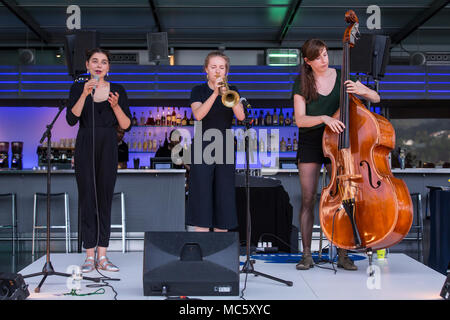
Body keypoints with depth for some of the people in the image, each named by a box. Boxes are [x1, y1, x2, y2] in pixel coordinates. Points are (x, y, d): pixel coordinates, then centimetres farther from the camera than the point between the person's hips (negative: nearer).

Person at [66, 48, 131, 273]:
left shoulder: (117, 90, 7)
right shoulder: (78, 89, 5)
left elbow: (126, 126, 2)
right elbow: (71, 119, -10)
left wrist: (115, 106, -14)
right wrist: (84, 95, -20)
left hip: (108, 148, 1)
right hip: (85, 147, -1)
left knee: (105, 198, 2)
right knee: (87, 198, -2)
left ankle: (102, 256, 6)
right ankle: (90, 256, 3)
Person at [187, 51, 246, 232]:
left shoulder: (232, 91, 10)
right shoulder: (198, 91, 4)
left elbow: (241, 116, -7)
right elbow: (198, 115, -15)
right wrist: (215, 93, -24)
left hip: (225, 149, 3)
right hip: (203, 149, -2)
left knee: (224, 194, 3)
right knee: (202, 196, -6)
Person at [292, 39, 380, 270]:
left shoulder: (341, 77, 2)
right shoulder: (302, 83, -1)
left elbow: (376, 98, 2)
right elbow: (300, 119, -10)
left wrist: (361, 90, -20)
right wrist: (324, 118, -27)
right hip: (310, 143, -1)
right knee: (308, 199, -2)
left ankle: (343, 255, 4)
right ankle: (307, 255, 6)